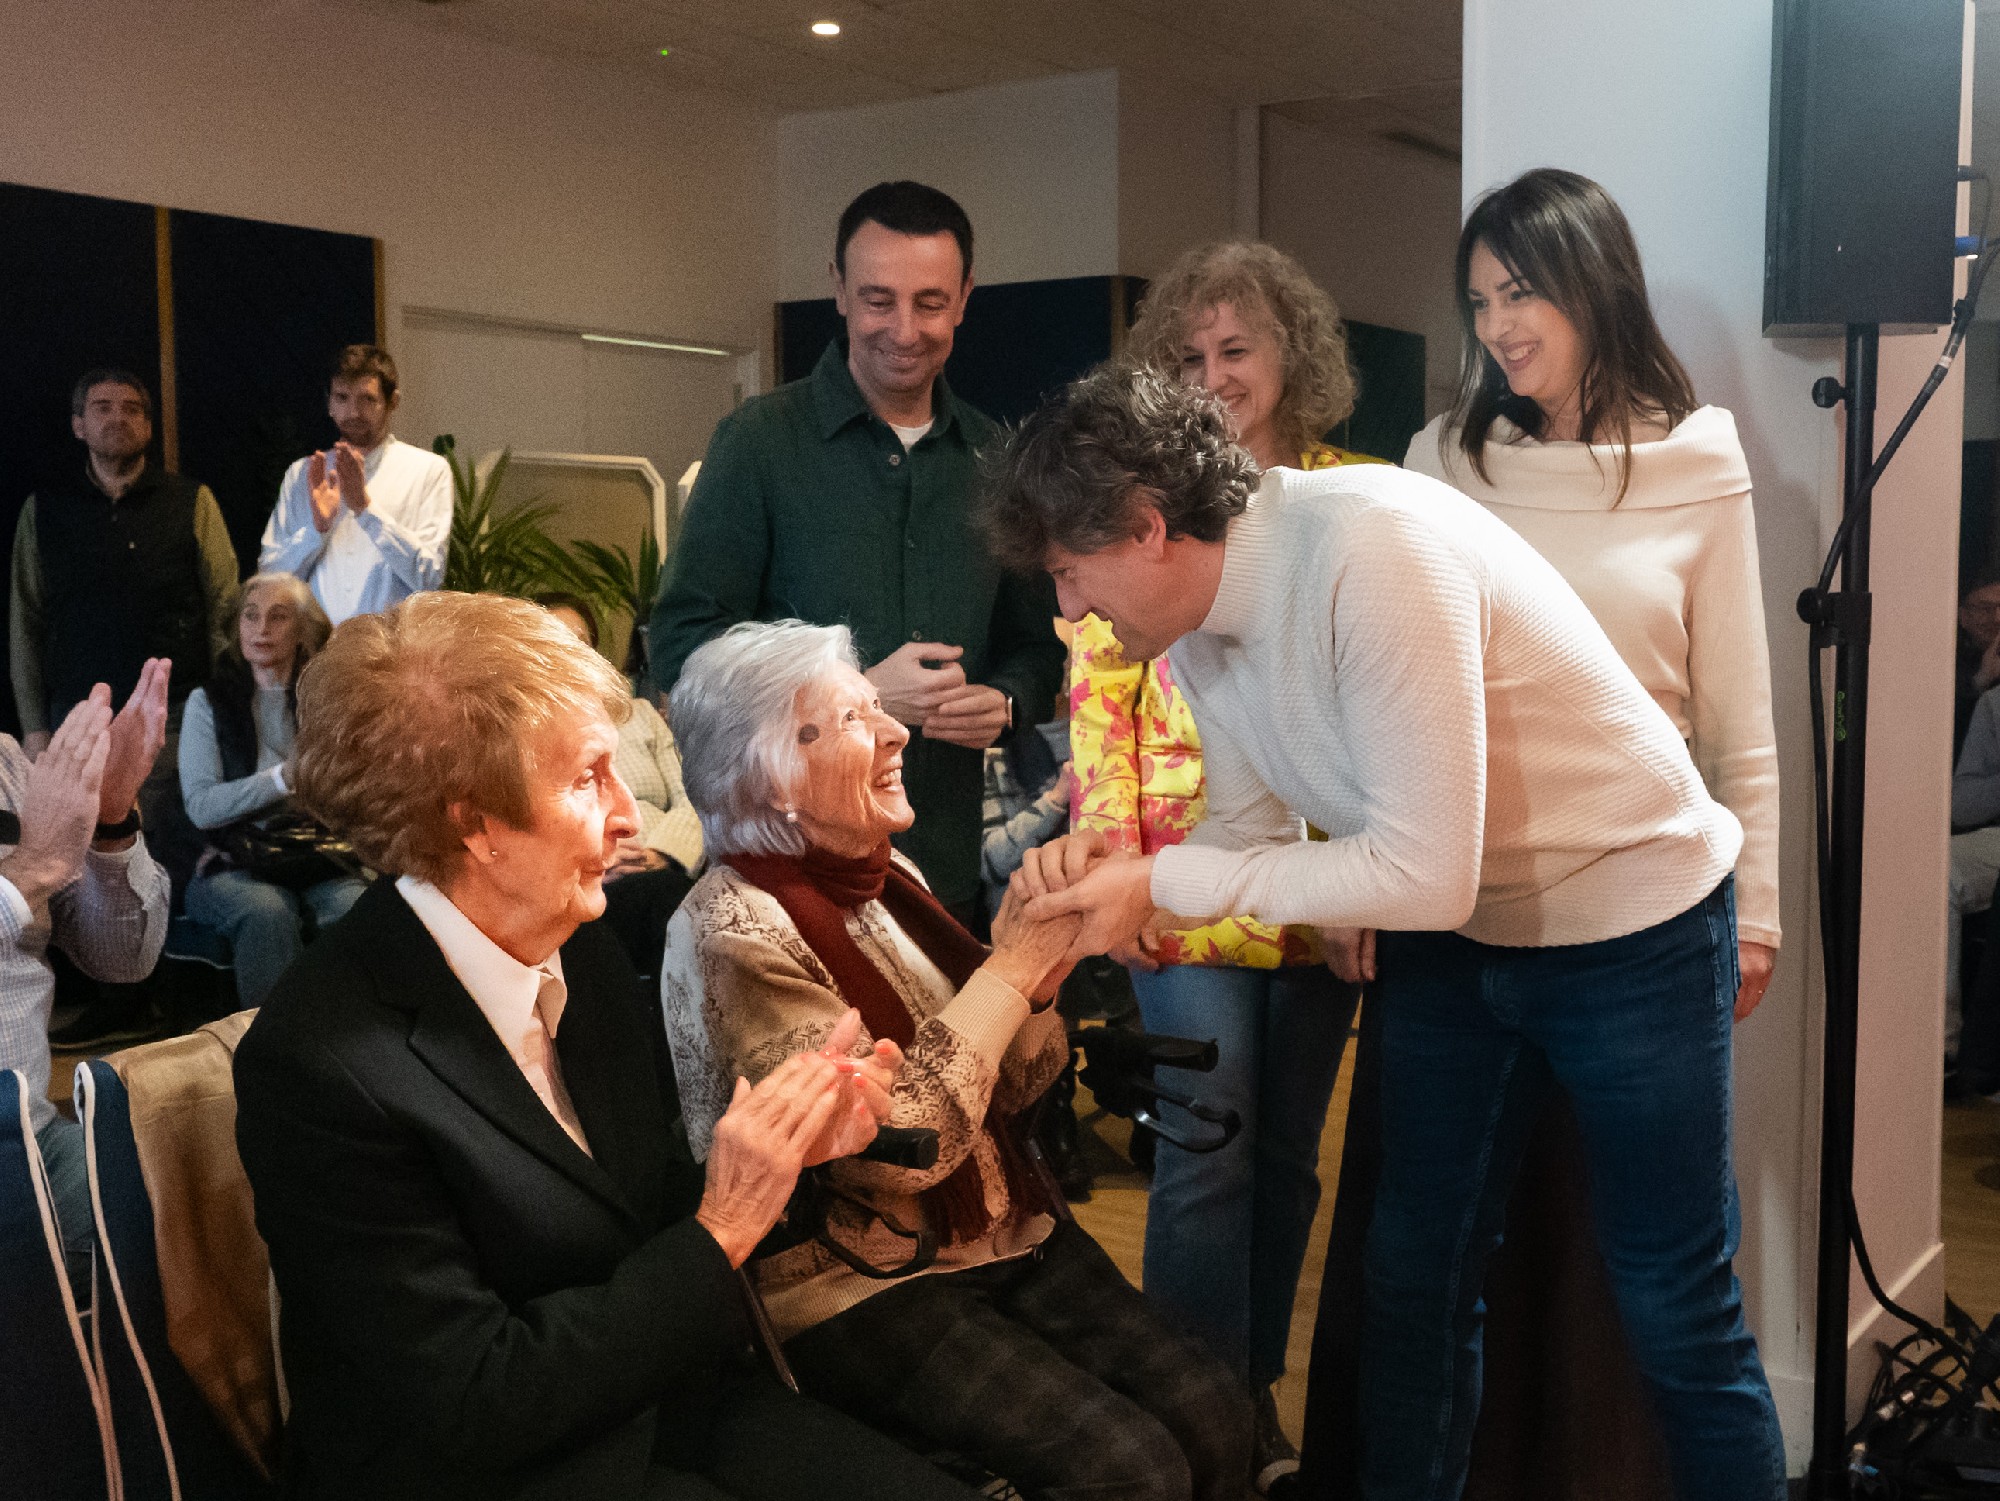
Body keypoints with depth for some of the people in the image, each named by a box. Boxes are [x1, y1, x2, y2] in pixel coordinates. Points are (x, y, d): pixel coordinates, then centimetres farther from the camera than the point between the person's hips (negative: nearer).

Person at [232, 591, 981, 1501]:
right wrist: (718, 1230, -20)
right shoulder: (322, 1066, -23)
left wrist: (789, 1145, -10)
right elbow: (473, 1408, -20)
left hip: (658, 1402, 7)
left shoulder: (577, 946, -2)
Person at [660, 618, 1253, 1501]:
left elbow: (1008, 1090, 9)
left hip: (1003, 1232, 7)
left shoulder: (886, 879, 6)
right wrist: (1011, 964, -18)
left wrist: (1041, 964, -10)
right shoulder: (732, 932, -17)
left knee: (1213, 1418, -10)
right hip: (856, 1287, -7)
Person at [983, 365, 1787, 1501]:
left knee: (1678, 1311, 4)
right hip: (1447, 940, 7)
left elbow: (1426, 874, -32)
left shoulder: (1369, 548, -31)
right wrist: (1109, 874, -17)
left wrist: (1164, 881, -27)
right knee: (1415, 1277, 11)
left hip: (1632, 920, -7)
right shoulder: (1200, 620, -5)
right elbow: (1253, 832, 2)